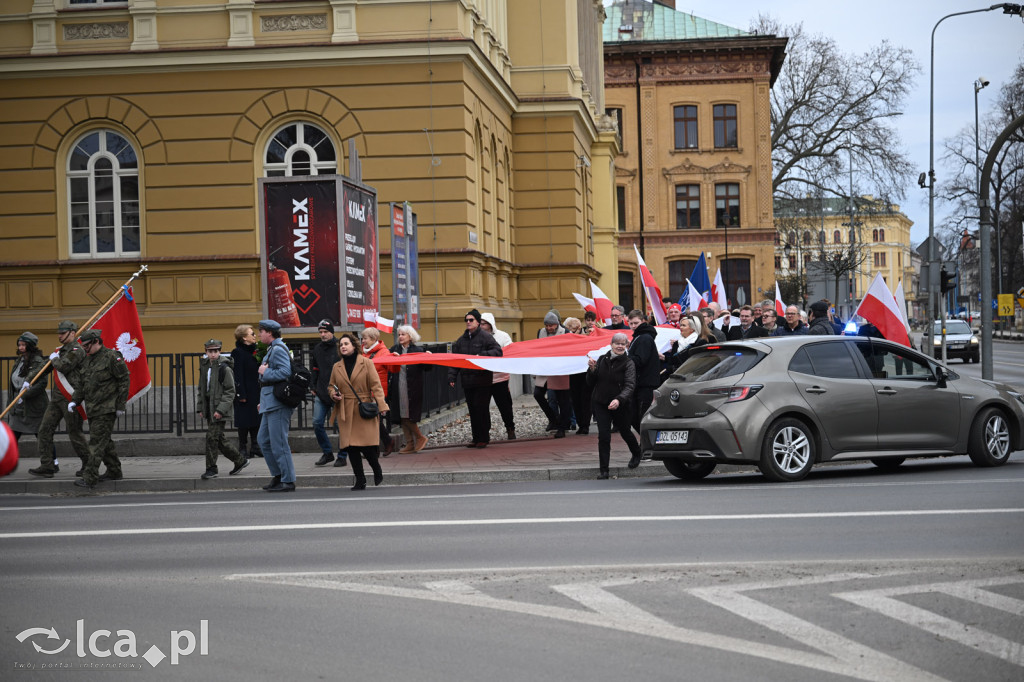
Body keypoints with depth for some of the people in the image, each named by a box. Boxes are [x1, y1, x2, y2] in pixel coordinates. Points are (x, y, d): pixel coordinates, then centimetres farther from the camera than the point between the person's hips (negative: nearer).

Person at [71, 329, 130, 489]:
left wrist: (120, 405, -13)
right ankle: (114, 471, 25)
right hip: (93, 410, 9)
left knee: (97, 442, -12)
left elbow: (124, 380, -11)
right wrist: (75, 401, 6)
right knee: (104, 441, 14)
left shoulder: (112, 357, -10)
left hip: (106, 409, -9)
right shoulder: (89, 360, 16)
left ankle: (90, 478, -14)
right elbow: (82, 384, 21)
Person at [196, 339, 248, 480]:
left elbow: (230, 391, -12)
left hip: (220, 409, -8)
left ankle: (211, 468, -2)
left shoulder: (224, 368, -11)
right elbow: (200, 388, 20)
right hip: (209, 408, 8)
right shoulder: (204, 367, 11)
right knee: (219, 439, 11)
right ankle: (240, 460, 25)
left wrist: (221, 409, -18)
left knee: (212, 437, -11)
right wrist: (200, 407, 13)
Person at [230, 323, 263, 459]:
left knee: (256, 418, 7)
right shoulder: (238, 352, -9)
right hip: (245, 392, -7)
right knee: (244, 420, -3)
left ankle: (255, 447, 13)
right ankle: (242, 448, 3)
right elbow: (238, 375, -13)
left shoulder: (255, 350, 12)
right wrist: (241, 394, -17)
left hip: (255, 392, 7)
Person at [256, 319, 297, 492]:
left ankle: (288, 481, -3)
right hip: (270, 404, 11)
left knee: (278, 443, -8)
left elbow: (285, 372, -26)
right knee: (263, 439, 14)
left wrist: (265, 372, -12)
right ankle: (278, 475, 20)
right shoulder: (272, 349, 19)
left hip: (278, 404, -11)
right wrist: (263, 401, 20)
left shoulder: (279, 349, -14)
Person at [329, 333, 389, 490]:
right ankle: (360, 480, 7)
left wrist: (381, 405, -14)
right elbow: (332, 387, 23)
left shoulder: (366, 363, 3)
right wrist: (334, 394, -1)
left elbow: (376, 385, -2)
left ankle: (377, 471, 17)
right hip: (345, 413, 3)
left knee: (366, 445, -10)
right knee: (351, 447, -3)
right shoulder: (337, 367, 13)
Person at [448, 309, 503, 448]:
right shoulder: (461, 340, 14)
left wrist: (482, 355, -24)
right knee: (472, 410, 8)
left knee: (481, 408, -7)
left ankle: (484, 438, 0)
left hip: (482, 380, -6)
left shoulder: (485, 337, -4)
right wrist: (452, 376, 4)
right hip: (467, 381, 6)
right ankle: (476, 438, 15)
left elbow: (498, 351, -11)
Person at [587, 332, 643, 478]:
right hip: (601, 404, 2)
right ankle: (604, 470, -6)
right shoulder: (602, 359, 2)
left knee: (625, 432, 17)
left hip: (620, 406, -2)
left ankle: (636, 454, 48)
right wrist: (592, 369, -15)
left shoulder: (628, 364, -9)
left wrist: (619, 400, -39)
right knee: (603, 436, -10)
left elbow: (629, 386, -22)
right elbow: (591, 383, 5)